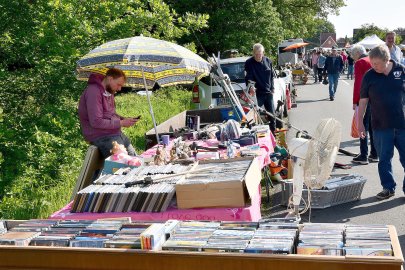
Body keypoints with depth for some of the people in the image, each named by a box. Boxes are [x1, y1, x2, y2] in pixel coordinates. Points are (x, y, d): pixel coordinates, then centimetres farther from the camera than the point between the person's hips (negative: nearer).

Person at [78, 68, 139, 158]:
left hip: (116, 133, 10)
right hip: (101, 137, -10)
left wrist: (124, 119, 2)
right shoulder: (94, 92, -18)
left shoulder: (109, 92, 11)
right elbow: (96, 122, -24)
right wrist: (120, 123, -19)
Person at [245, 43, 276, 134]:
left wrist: (272, 88, 10)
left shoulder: (268, 61, 6)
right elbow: (248, 77, -15)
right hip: (256, 93, -5)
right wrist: (250, 87, -32)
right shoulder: (249, 63, -8)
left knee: (272, 114, 10)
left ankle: (273, 133, 23)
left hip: (268, 92, 5)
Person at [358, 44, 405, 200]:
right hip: (381, 126, 0)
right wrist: (360, 122, 1)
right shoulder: (369, 76, -2)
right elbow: (363, 100, 2)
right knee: (384, 159, 9)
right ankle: (388, 187, 23)